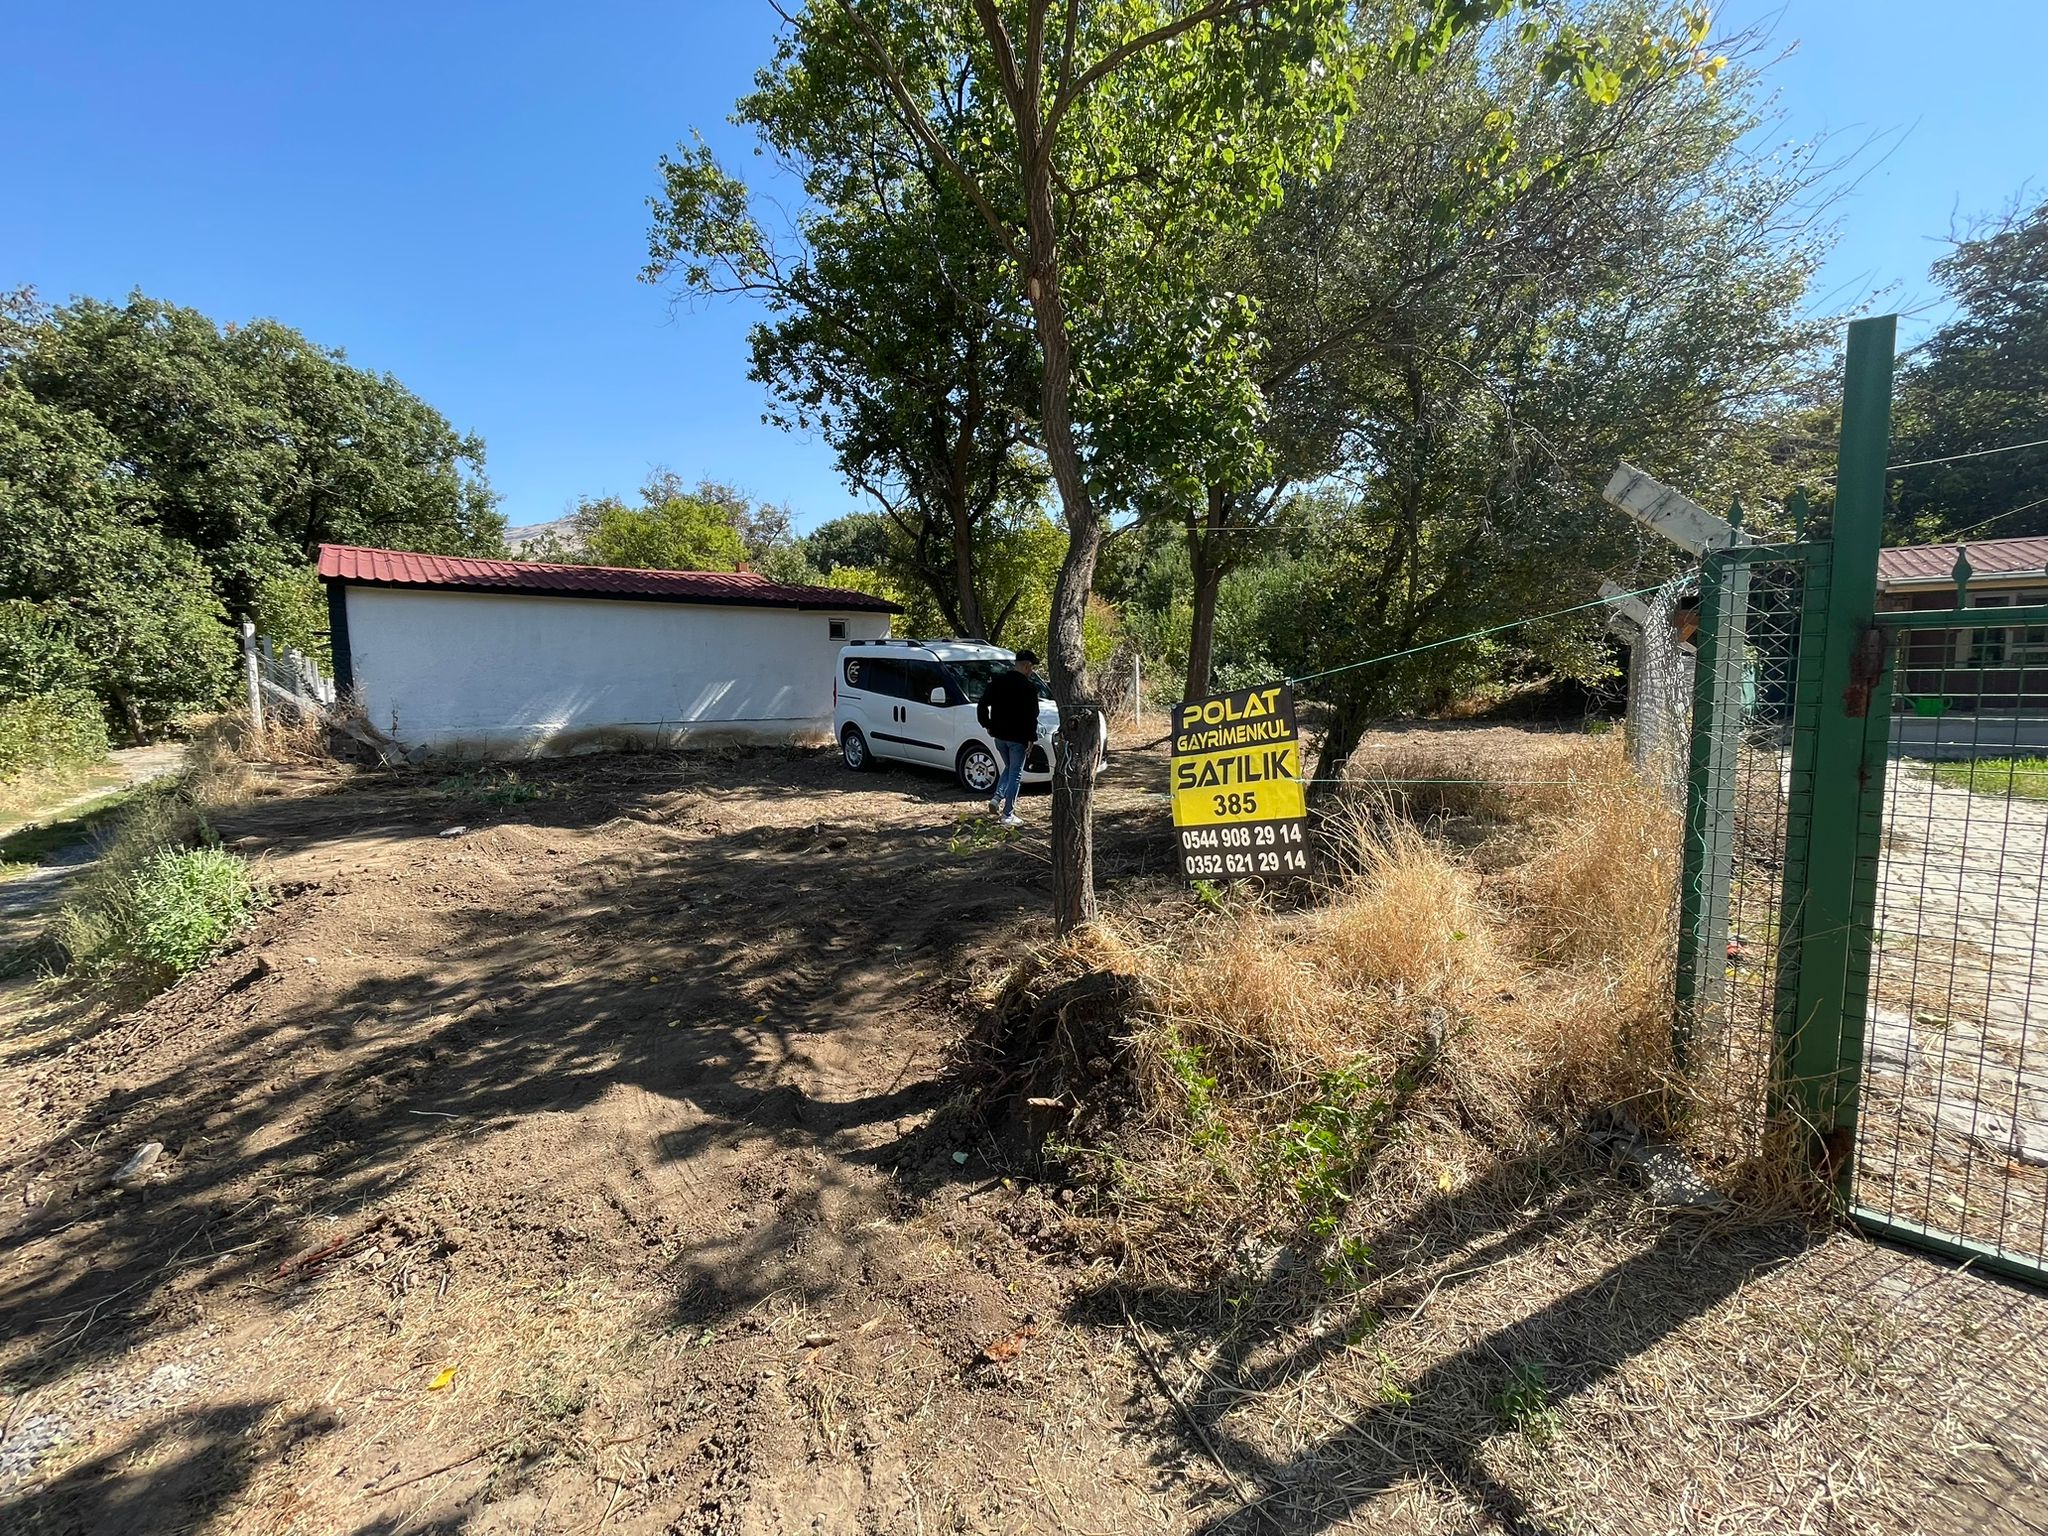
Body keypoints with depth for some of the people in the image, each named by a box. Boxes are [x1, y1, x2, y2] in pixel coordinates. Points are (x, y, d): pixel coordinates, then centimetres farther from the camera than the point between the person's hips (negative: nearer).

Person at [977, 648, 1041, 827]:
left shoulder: (997, 681, 4)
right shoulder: (1028, 687, -14)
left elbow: (982, 706, 5)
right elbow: (1031, 716, -17)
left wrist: (987, 725, 15)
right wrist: (1031, 738, -10)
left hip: (999, 736, 6)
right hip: (1018, 738, -6)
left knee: (1008, 768, 25)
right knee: (1015, 774, 3)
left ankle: (997, 798, 8)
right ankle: (1008, 815, 5)